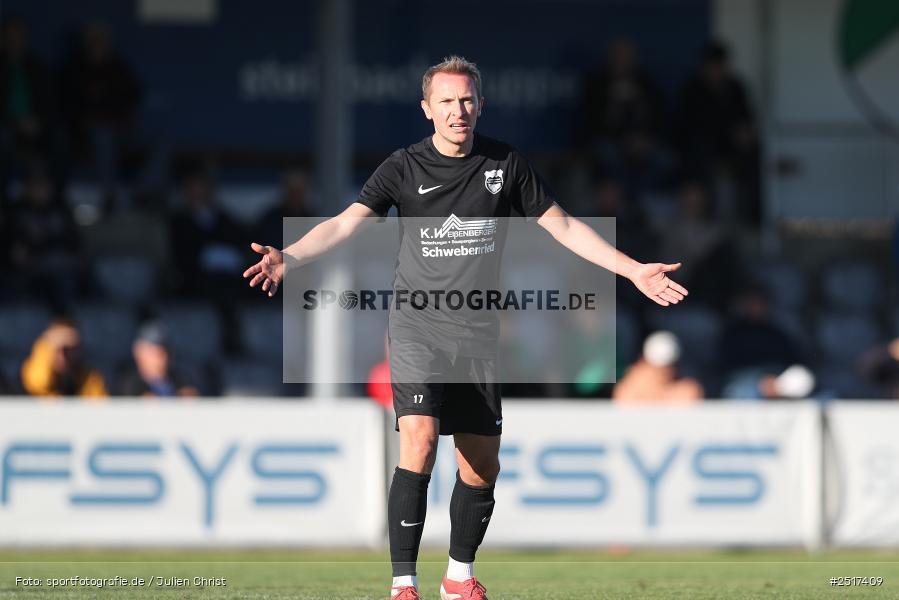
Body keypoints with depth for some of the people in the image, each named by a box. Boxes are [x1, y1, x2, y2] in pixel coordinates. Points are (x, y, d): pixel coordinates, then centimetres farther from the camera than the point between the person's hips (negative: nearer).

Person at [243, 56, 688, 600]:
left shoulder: (506, 164, 3)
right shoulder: (405, 168, -6)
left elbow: (562, 225, 11)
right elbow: (347, 223, -16)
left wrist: (633, 270, 8)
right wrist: (289, 257, -34)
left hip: (478, 332, 4)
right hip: (417, 326, -4)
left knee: (482, 468, 7)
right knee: (419, 440, -22)